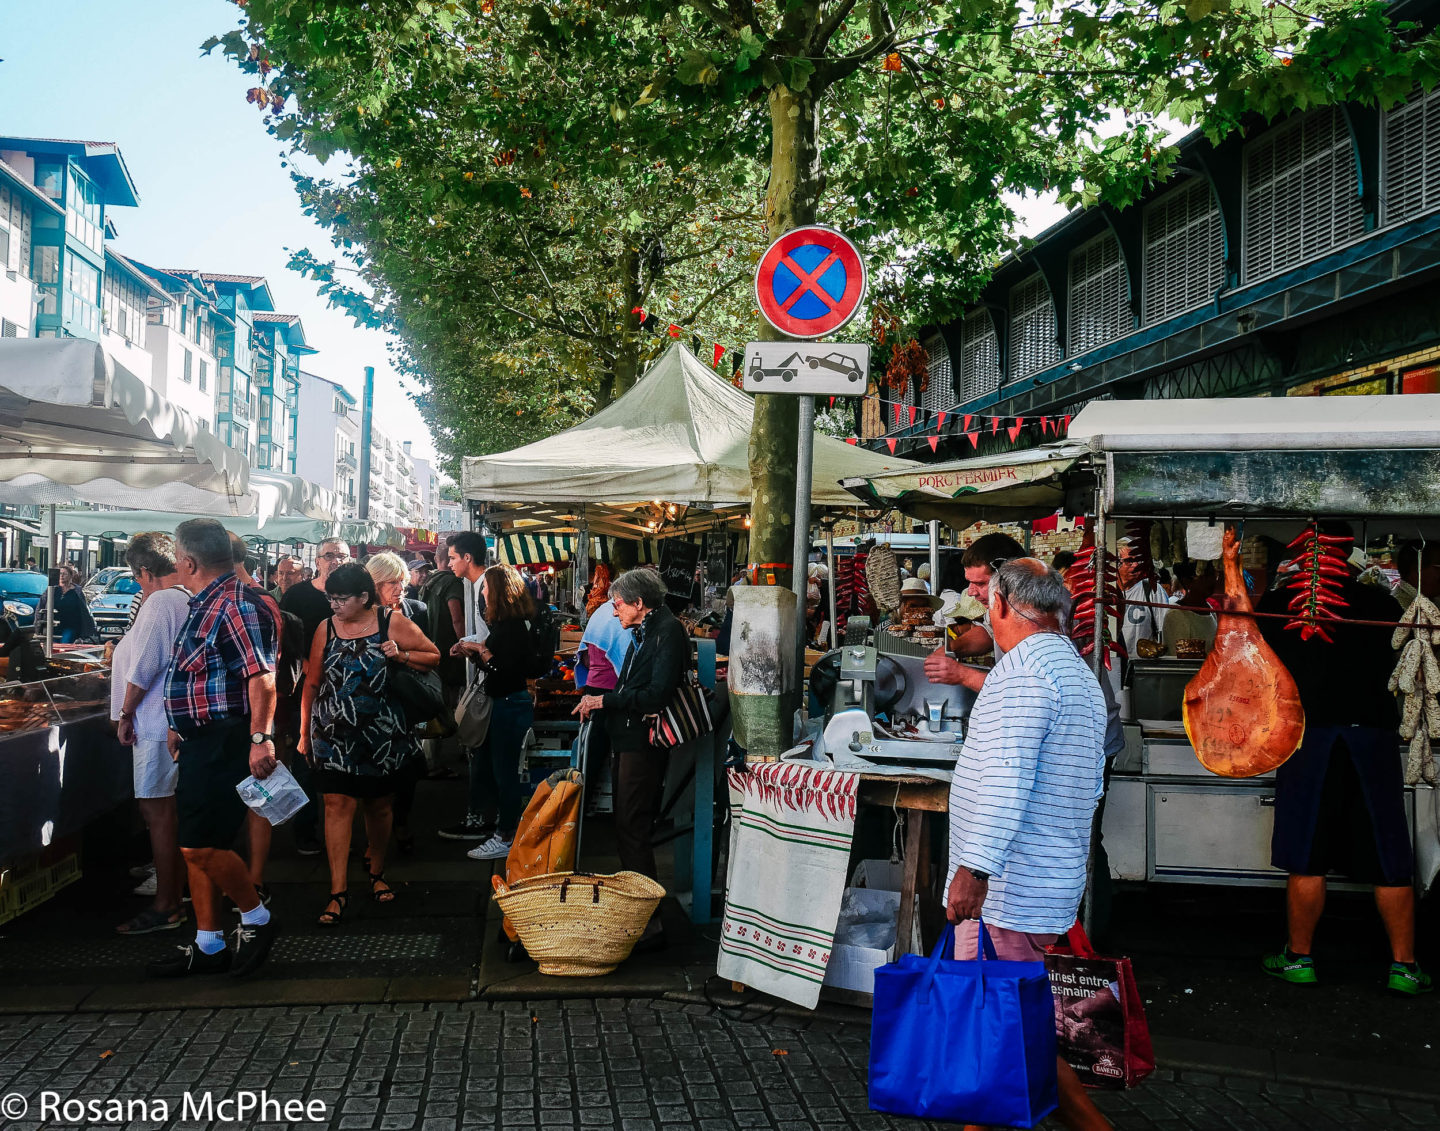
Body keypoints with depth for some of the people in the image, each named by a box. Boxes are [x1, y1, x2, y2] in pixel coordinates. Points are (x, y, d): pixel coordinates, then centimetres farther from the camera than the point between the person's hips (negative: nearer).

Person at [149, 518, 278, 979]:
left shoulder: (234, 605, -17)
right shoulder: (206, 604, 15)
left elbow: (261, 675, -26)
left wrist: (261, 738, -31)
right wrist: (182, 727, 27)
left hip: (224, 744, -11)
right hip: (202, 741, 11)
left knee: (201, 846, -10)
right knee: (198, 846, 13)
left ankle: (257, 919, 10)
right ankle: (207, 945, 22)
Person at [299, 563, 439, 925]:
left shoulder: (393, 624, -3)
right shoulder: (326, 629, 3)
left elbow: (434, 657, 3)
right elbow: (311, 684, 9)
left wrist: (402, 655, -15)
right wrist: (304, 732, 10)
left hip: (381, 736, -1)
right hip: (333, 737, 1)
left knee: (378, 805, 11)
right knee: (338, 805, -7)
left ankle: (377, 872, 33)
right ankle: (338, 889, -4)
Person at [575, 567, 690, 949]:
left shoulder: (669, 632, -14)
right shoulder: (645, 632, 17)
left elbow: (657, 695, -22)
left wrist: (605, 700, -16)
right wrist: (597, 701, 6)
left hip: (644, 743, -10)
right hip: (628, 741, 10)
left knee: (632, 832, -9)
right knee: (627, 829, 14)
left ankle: (649, 923, -4)